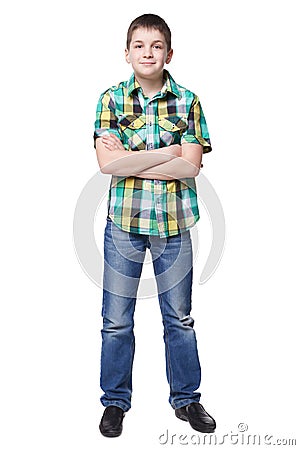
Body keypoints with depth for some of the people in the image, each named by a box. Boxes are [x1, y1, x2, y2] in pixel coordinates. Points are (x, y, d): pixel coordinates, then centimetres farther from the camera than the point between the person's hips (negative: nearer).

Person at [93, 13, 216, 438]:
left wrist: (129, 159, -13)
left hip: (174, 223, 1)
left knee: (179, 318, 12)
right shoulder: (111, 99, 0)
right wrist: (167, 153, -12)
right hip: (123, 221, 0)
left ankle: (186, 398, 30)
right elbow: (107, 163, -12)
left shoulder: (188, 101, 1)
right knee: (117, 320, 8)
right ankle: (115, 401, 27)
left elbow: (190, 166, -10)